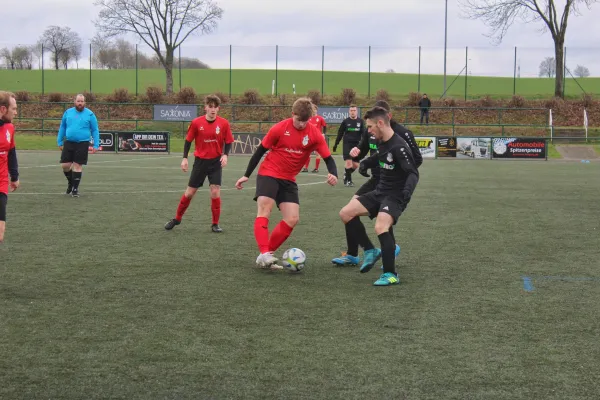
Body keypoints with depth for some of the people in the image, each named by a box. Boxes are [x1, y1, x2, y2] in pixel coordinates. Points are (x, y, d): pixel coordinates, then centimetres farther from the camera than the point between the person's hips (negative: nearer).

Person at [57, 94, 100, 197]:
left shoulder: (90, 114, -1)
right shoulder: (68, 112, 7)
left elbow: (95, 130, 2)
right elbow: (62, 127, 16)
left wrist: (96, 145, -5)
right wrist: (59, 142, 12)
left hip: (82, 144, -3)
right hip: (68, 143, 3)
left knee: (77, 166, -2)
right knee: (65, 165, 0)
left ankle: (75, 188, 9)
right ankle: (71, 183, 27)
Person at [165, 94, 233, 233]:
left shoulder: (224, 123, -8)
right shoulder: (196, 122, -8)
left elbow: (228, 142, 0)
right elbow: (188, 140, 2)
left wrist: (225, 155, -17)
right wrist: (184, 158, -3)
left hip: (216, 162, 0)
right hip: (200, 161, 0)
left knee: (215, 192, -9)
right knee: (190, 192, 6)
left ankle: (215, 224, 6)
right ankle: (177, 219, 25)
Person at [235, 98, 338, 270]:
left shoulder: (315, 135, -8)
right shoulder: (279, 129, -13)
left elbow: (328, 158, -7)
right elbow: (260, 150, -3)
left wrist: (333, 174, -30)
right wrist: (246, 175, 0)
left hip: (288, 180, 4)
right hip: (268, 174, -4)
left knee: (292, 220, -5)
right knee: (264, 210, -21)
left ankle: (266, 255, 3)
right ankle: (264, 254, -28)